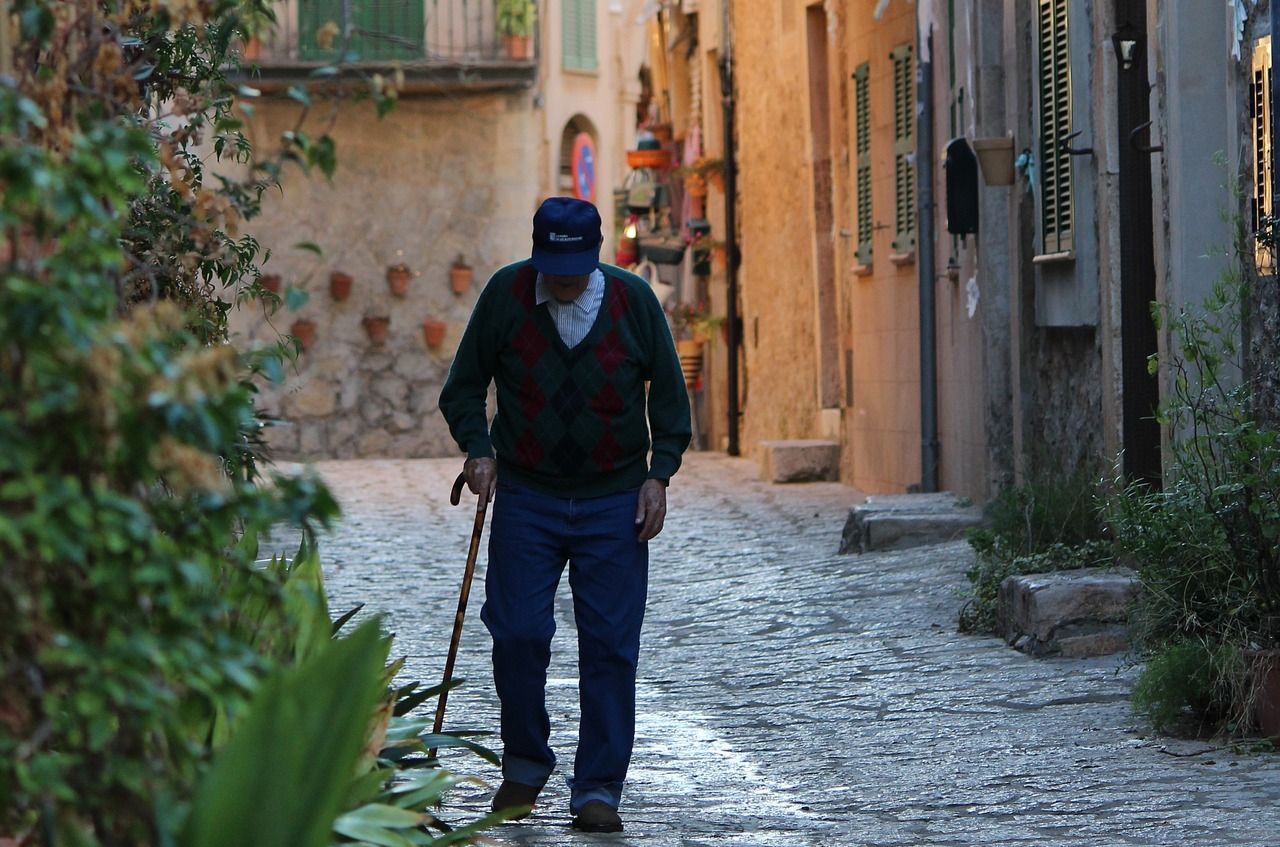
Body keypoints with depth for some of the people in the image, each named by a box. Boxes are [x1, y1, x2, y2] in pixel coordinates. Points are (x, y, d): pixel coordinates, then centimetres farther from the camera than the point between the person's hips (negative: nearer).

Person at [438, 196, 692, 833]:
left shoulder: (633, 299, -4)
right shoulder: (506, 294, -5)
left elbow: (669, 392, 7)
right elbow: (464, 385, 6)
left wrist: (658, 473, -2)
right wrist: (478, 448, -9)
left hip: (614, 502, 0)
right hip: (525, 498, 0)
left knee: (610, 647, -2)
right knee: (518, 634, -4)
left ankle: (598, 789, 4)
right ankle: (525, 764, 18)